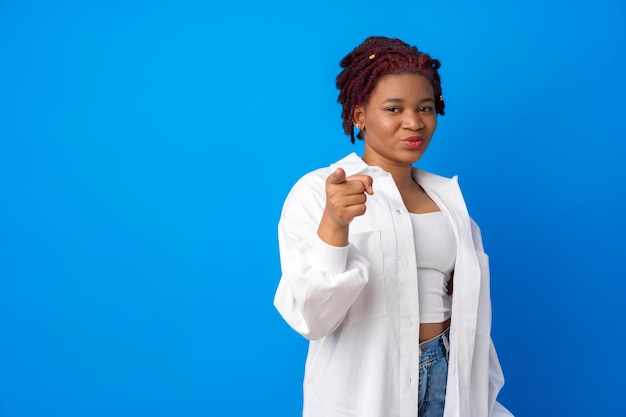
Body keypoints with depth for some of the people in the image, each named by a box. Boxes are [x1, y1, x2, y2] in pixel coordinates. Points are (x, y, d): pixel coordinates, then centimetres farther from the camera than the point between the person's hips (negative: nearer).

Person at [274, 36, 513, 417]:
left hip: (448, 380, 5)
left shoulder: (449, 197, 5)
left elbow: (468, 305, 10)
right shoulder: (317, 190, -13)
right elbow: (311, 319, -21)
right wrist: (334, 223, -35)